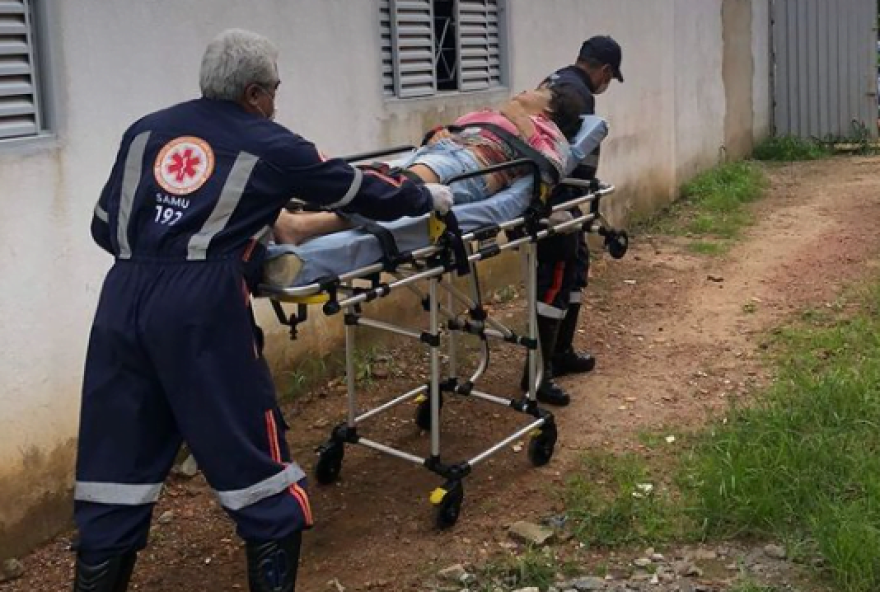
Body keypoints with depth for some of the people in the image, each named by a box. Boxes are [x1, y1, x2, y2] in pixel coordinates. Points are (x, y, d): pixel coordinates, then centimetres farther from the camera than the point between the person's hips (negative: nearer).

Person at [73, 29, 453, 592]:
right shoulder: (271, 145, 8)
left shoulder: (144, 131, 19)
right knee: (253, 461, 8)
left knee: (117, 466, 11)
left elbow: (105, 226, 18)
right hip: (202, 304, -5)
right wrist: (427, 196, 35)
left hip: (123, 299, 5)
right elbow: (360, 189, 19)